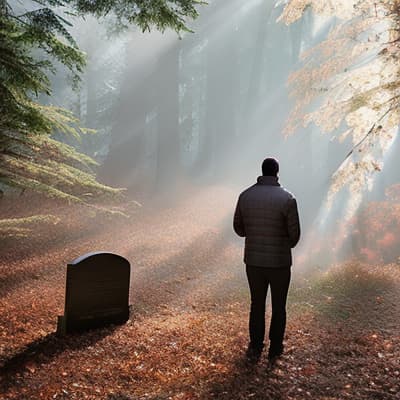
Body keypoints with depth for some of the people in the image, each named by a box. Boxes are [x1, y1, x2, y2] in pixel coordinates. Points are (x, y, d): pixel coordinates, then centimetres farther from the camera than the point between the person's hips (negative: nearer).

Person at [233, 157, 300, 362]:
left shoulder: (245, 195, -5)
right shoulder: (287, 199, -16)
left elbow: (238, 227, 5)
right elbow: (294, 233, -12)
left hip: (253, 261, 3)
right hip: (279, 262, -3)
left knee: (257, 305, 21)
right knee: (278, 307, 17)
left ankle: (255, 348, 28)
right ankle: (275, 348, 30)